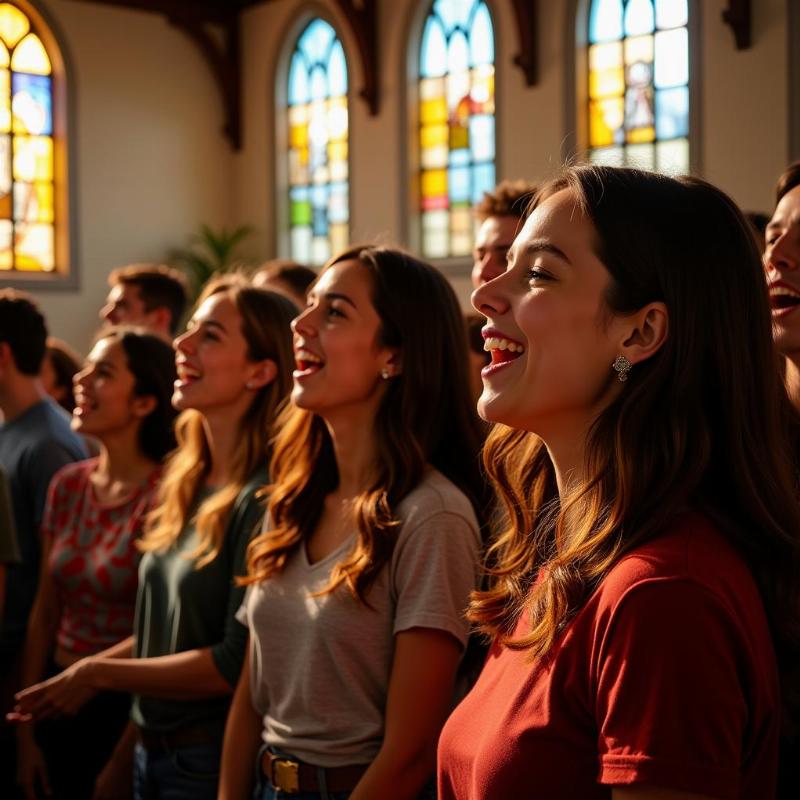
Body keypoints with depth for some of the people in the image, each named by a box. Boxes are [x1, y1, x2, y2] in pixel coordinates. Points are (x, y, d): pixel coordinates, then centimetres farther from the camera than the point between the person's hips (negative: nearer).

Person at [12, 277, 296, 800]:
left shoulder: (265, 497, -20)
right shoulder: (185, 482, 4)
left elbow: (237, 662, -21)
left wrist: (98, 673, -11)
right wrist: (76, 679, 5)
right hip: (152, 751, 7)